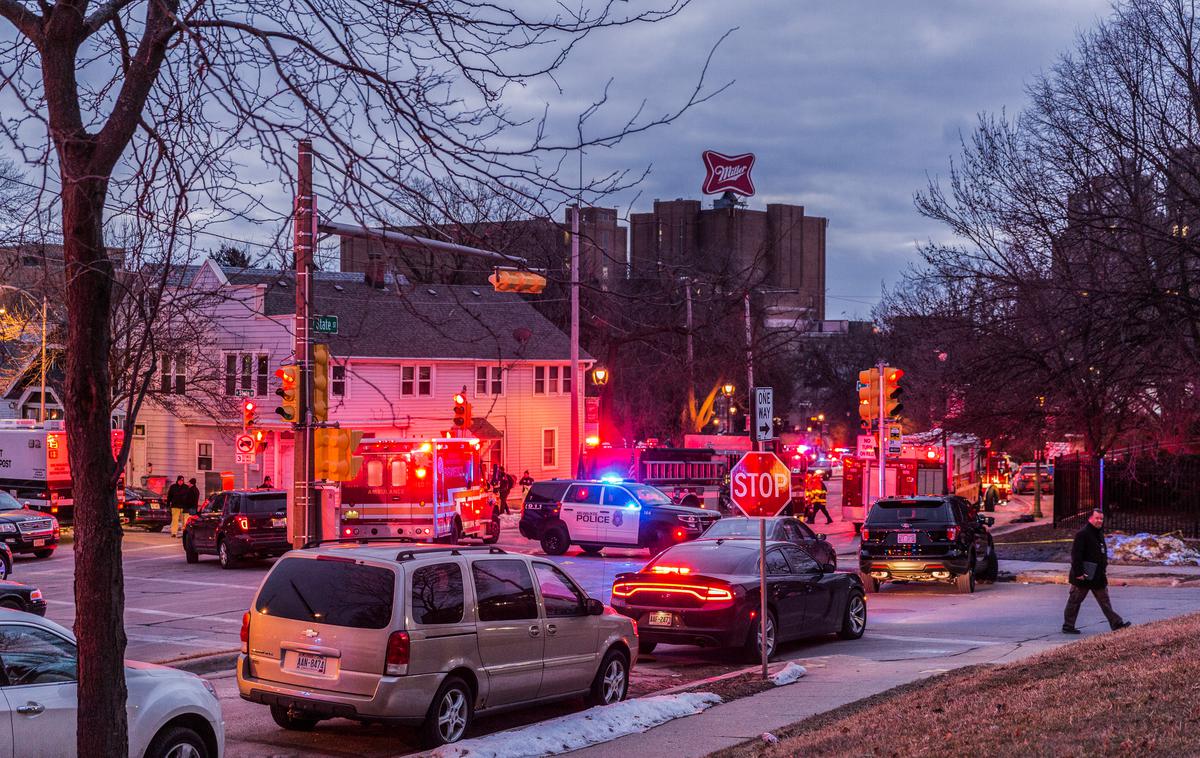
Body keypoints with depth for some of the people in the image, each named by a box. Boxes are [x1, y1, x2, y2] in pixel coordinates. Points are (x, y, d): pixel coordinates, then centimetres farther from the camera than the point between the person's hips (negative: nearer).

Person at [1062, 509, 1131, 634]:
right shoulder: (1082, 534, -16)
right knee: (1074, 601, 1)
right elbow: (1076, 554, -21)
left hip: (1098, 576, 9)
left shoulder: (1100, 533, 13)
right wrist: (1078, 572, -24)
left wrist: (1104, 568, 19)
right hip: (1084, 576, -9)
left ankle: (1116, 624, 9)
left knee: (1105, 601, 9)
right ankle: (1068, 626, 8)